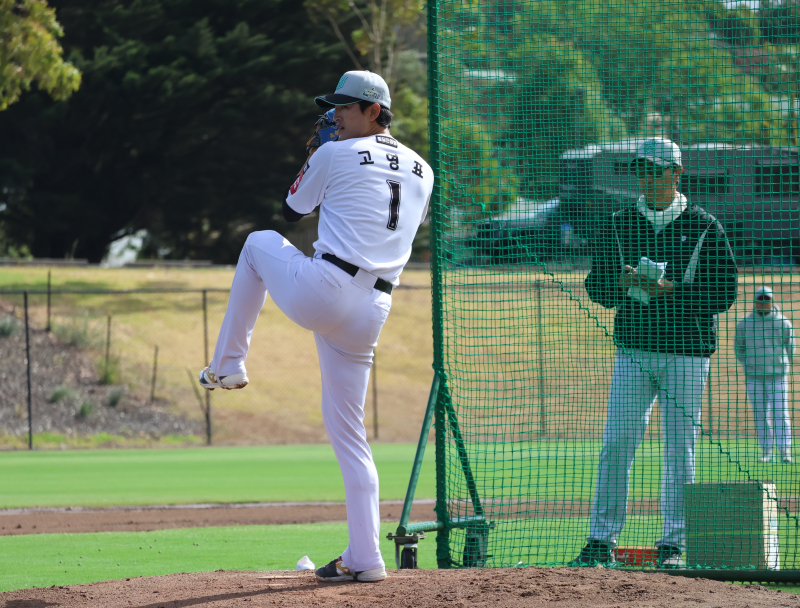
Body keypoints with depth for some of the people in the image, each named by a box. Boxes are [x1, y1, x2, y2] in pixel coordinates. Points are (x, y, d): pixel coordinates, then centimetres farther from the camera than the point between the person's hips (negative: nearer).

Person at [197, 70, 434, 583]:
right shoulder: (422, 171, 17)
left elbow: (293, 211, 14)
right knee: (348, 432, 12)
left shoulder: (335, 155, 0)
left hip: (323, 291, -5)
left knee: (261, 242, 28)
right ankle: (365, 558, 6)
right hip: (371, 312, 5)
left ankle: (229, 364, 27)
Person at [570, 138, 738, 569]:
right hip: (633, 350, 2)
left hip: (686, 352, -2)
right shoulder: (618, 226, 12)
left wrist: (670, 289, -15)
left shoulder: (704, 227, 3)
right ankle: (601, 541, 0)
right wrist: (622, 282, -11)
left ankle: (674, 544, 5)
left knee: (680, 449, -1)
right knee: (616, 444, -3)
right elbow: (596, 287, 11)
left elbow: (724, 293, -3)